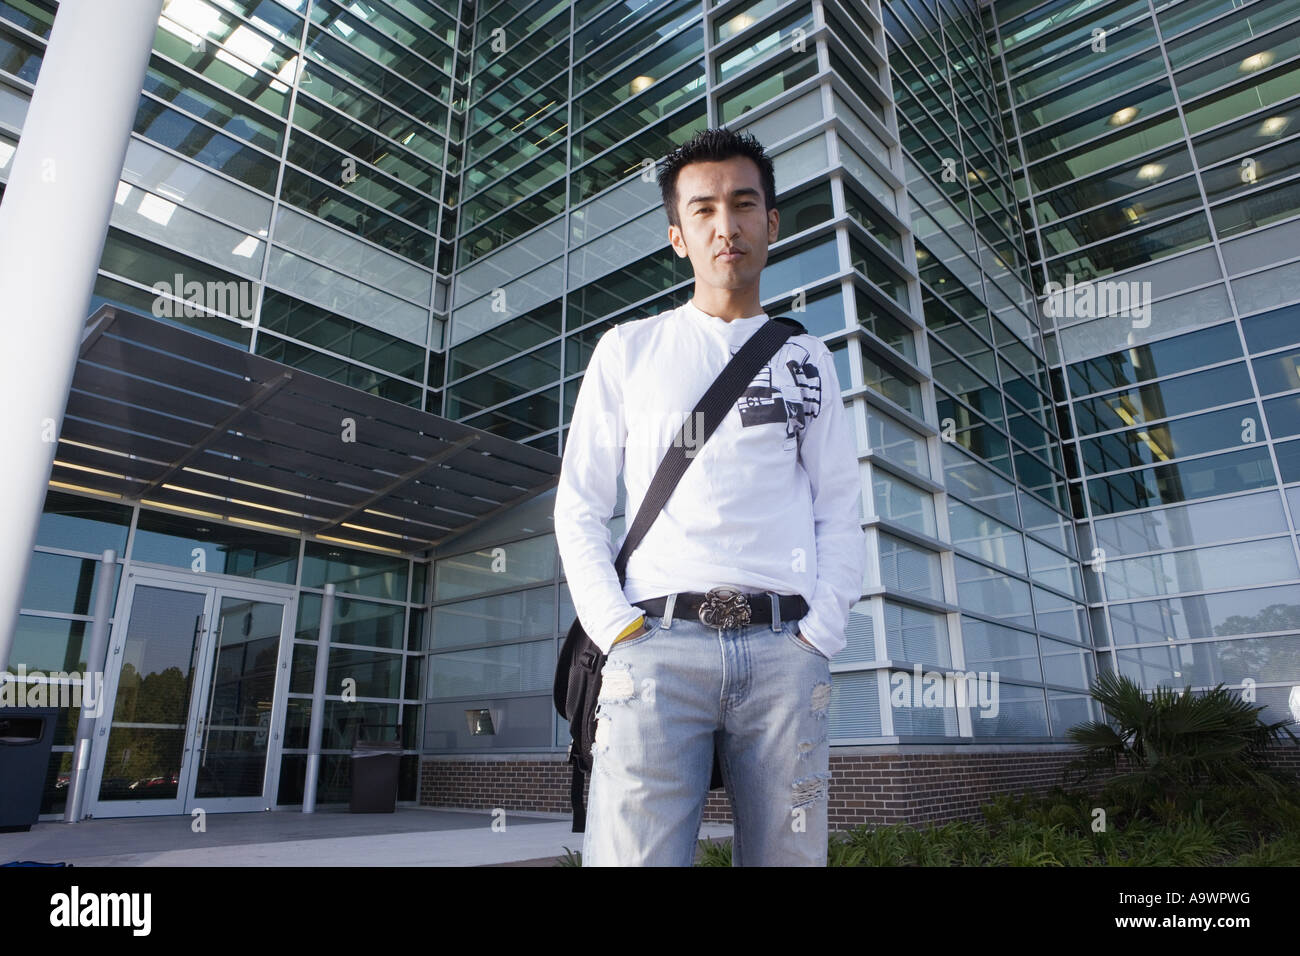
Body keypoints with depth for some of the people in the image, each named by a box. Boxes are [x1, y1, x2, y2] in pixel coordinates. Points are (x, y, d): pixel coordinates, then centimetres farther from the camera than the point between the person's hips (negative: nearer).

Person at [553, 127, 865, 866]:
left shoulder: (808, 359, 17)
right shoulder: (629, 348, 12)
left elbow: (839, 512, 13)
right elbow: (581, 505, 9)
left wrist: (819, 633, -1)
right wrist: (616, 627, -5)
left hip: (785, 647, 2)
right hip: (658, 640, -1)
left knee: (789, 854, 4)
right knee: (635, 854, -11)